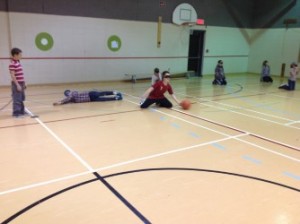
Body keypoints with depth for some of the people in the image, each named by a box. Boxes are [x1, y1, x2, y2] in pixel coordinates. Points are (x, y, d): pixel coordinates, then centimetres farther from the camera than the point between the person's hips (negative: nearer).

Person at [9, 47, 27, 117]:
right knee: (17, 99, -4)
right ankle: (16, 113, 3)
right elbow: (12, 76, -19)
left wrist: (23, 83, 19)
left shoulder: (18, 63, 13)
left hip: (21, 83, 9)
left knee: (21, 99, 16)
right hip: (16, 84, -9)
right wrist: (17, 85, -21)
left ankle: (21, 111, 27)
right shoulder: (12, 64, -15)